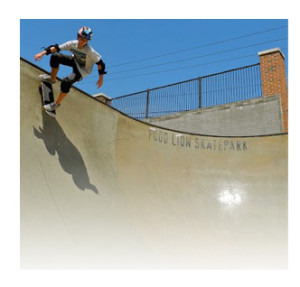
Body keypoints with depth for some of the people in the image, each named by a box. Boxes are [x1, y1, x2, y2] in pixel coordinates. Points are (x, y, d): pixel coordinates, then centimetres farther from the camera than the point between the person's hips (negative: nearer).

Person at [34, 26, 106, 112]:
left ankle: (57, 103, -2)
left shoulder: (90, 51, -33)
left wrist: (101, 78, -20)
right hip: (75, 61, 6)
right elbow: (57, 48, -16)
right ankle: (52, 79, 15)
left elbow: (100, 62, -24)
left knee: (66, 82, -25)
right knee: (55, 57, -10)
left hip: (84, 69, -6)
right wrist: (43, 53, -24)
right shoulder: (73, 44, -20)